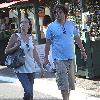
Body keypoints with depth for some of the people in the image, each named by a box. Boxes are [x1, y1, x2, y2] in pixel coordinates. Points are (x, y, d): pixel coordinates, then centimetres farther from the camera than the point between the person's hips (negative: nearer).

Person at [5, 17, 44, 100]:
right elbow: (7, 51, 2)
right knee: (28, 92, -18)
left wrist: (41, 67, 12)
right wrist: (16, 46, -15)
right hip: (21, 69, -4)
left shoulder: (31, 37, 8)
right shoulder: (15, 36, -3)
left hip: (31, 68, 4)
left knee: (30, 93, 7)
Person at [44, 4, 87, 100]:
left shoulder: (72, 25, 5)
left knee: (70, 81, 11)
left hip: (70, 57, 4)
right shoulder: (51, 27, -2)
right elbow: (48, 43, 2)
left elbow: (77, 38, 14)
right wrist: (46, 57, 1)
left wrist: (83, 51, 11)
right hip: (59, 59, -4)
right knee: (63, 82, -7)